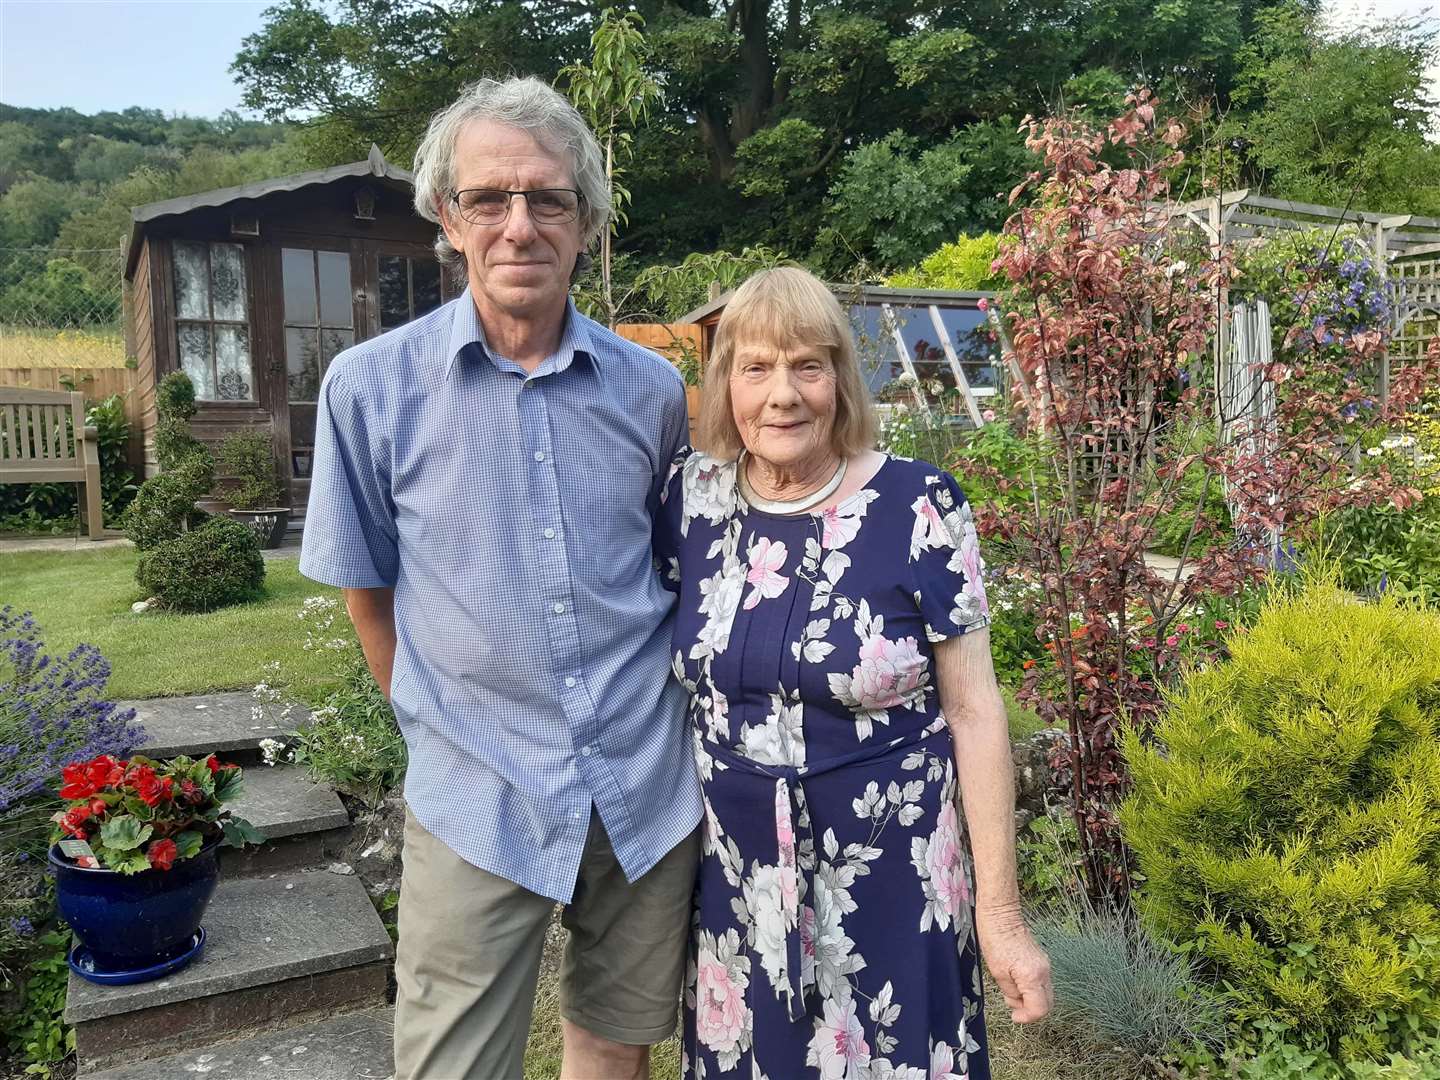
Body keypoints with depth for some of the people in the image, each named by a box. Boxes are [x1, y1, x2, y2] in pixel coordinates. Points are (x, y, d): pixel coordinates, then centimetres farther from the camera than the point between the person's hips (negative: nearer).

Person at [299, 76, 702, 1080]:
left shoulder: (653, 389, -3)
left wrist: (627, 721, 9)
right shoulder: (372, 386, -9)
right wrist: (442, 724, 5)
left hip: (650, 785, 3)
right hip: (478, 804, -2)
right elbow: (367, 587, 2)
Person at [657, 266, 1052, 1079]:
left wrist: (1002, 913, -8)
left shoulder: (919, 509, -14)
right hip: (735, 885, 3)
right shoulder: (692, 496, -4)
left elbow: (975, 712, -10)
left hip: (889, 886, -3)